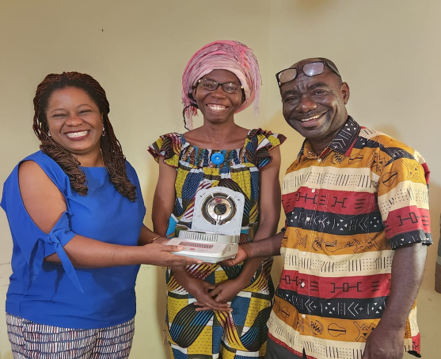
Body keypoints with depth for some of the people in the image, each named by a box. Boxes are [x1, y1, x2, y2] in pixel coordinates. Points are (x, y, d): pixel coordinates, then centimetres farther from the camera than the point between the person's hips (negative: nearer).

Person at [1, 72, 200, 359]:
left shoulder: (123, 170, 3)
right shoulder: (37, 171, -14)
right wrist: (142, 255, -29)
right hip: (51, 322, -5)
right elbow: (54, 244, -23)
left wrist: (160, 243, -10)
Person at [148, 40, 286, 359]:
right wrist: (185, 279, -10)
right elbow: (162, 219, -2)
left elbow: (269, 221, -6)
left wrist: (241, 281, -12)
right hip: (187, 283, 1)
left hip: (248, 285, 0)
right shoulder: (175, 149, -1)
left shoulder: (262, 148, -5)